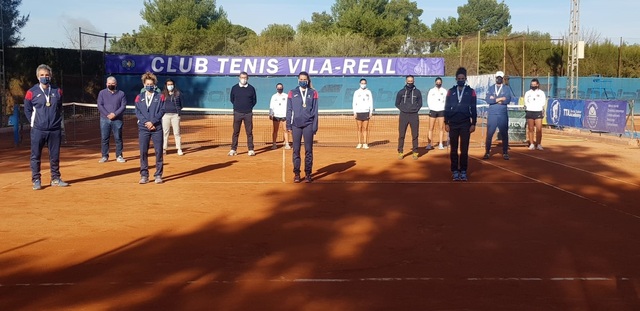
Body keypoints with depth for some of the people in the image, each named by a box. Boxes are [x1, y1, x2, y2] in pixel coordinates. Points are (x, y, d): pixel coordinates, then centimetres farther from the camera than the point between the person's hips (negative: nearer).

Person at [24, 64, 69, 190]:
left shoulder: (57, 91, 6)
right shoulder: (32, 92, -2)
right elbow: (27, 110, 4)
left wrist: (58, 121, 7)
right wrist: (35, 123, 1)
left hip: (55, 130, 3)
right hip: (38, 130, -2)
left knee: (55, 156, 9)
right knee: (36, 156, 2)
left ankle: (55, 179, 19)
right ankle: (36, 180, 9)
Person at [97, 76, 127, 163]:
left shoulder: (121, 94, 5)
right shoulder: (102, 93, 6)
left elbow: (123, 106, -1)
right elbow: (100, 105, -1)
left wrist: (115, 114, -15)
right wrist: (107, 114, -14)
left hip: (117, 120, -1)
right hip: (105, 119, 1)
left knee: (118, 138, 2)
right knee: (104, 138, 2)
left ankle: (119, 156, 9)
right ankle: (105, 156, 9)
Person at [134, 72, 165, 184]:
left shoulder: (160, 97, 8)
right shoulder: (139, 97, 12)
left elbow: (162, 111, -1)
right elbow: (137, 112, 3)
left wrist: (152, 122, -12)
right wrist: (146, 123, -11)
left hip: (157, 128, -1)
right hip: (143, 128, 1)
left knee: (158, 152, -1)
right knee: (143, 152, 0)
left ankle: (158, 175, 6)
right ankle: (144, 176, 6)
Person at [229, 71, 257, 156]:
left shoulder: (251, 88, 3)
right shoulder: (234, 88, 4)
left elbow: (254, 100, 10)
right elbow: (232, 99, 14)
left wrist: (249, 107, 3)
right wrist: (237, 106, 8)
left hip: (248, 114, 0)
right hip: (237, 113, 0)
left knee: (249, 132, 2)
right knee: (236, 132, 2)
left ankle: (251, 150, 5)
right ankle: (233, 149, 7)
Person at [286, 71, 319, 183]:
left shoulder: (313, 93, 7)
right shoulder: (292, 93, 8)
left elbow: (315, 111, 5)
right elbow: (289, 110, 8)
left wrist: (315, 126, 0)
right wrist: (288, 126, 2)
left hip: (308, 125, 0)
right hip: (296, 125, 1)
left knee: (308, 150, 1)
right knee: (296, 150, 2)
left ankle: (308, 173, 7)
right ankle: (296, 174, 8)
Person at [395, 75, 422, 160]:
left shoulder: (417, 92, 7)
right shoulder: (401, 92, 6)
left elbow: (420, 104, 13)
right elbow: (397, 103, 12)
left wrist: (415, 109, 0)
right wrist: (403, 109, 1)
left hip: (414, 115, 0)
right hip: (403, 115, 0)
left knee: (415, 135, 1)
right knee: (401, 134, -1)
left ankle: (415, 152, 7)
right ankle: (400, 152, 4)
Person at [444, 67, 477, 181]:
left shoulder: (471, 92, 2)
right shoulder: (451, 91, 4)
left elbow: (474, 109, 2)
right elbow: (447, 108, 5)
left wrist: (473, 124, -2)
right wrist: (446, 123, 0)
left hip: (465, 124, -1)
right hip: (453, 124, 1)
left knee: (464, 150, 0)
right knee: (453, 149, 4)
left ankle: (463, 171, 7)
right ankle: (455, 171, 10)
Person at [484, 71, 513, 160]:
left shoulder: (507, 88, 5)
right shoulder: (490, 88, 7)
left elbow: (508, 100, -11)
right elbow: (488, 100, -8)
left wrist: (494, 99, -10)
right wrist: (500, 99, -13)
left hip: (503, 114, 0)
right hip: (492, 114, 0)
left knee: (504, 134, 4)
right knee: (489, 134, -1)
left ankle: (505, 153, 13)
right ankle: (487, 152, 6)